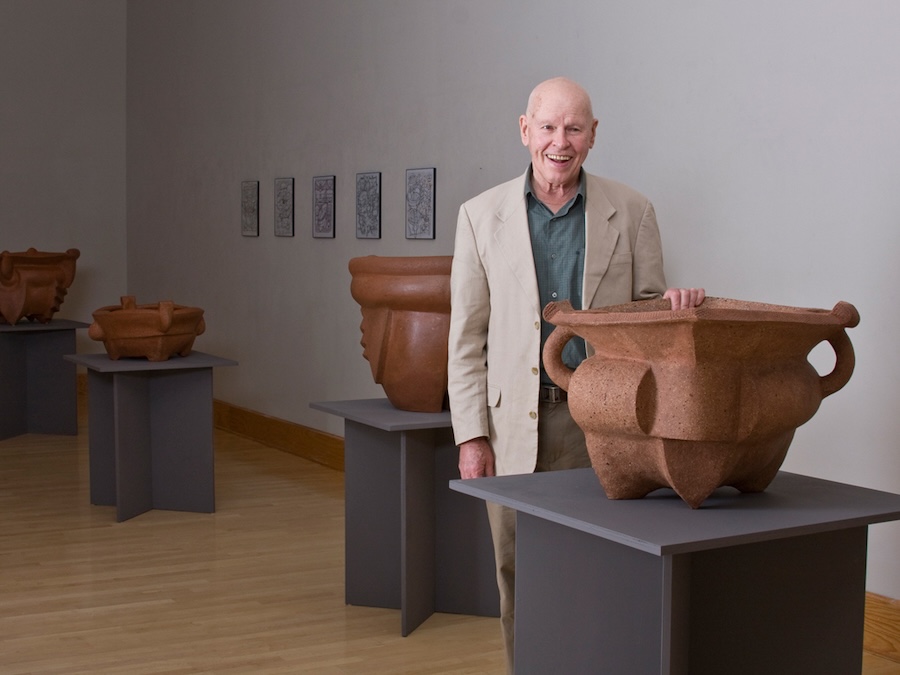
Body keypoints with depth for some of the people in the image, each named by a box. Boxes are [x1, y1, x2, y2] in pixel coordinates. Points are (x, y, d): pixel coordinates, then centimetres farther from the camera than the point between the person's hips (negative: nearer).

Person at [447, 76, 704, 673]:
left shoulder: (631, 212, 4)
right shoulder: (483, 215, 4)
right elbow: (467, 337, 4)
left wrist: (674, 305, -15)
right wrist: (472, 434, -1)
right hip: (515, 423, 1)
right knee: (519, 577, 8)